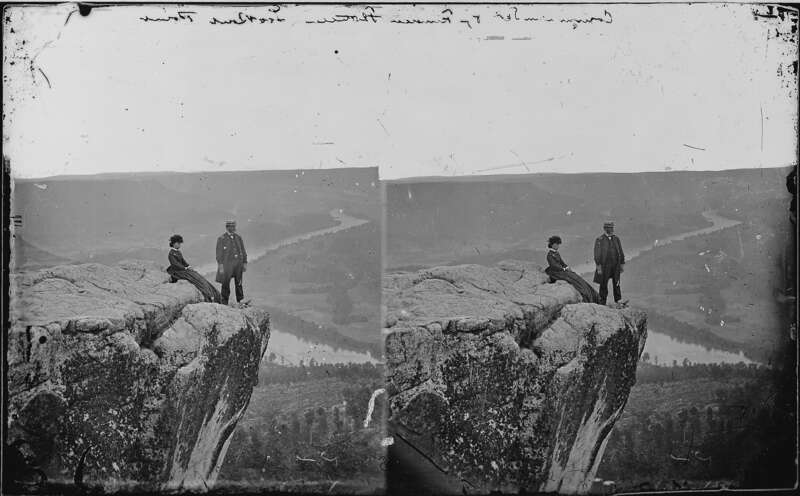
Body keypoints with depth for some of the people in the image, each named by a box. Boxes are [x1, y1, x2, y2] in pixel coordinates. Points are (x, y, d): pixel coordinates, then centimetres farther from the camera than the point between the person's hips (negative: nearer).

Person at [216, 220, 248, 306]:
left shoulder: (239, 238, 9)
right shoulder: (221, 239, -3)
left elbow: (243, 251, 12)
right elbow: (219, 253, -5)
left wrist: (245, 263, 7)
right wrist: (220, 265, -11)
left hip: (238, 263, 4)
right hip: (227, 264, -4)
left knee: (239, 283, 7)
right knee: (225, 284, 0)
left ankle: (239, 301, 16)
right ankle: (224, 303, 7)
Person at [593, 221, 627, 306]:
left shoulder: (616, 239, 8)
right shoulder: (599, 240, -5)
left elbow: (621, 252, 12)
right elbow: (597, 254, -7)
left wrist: (622, 264, 8)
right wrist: (598, 266, -12)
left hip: (616, 266, 3)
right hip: (604, 266, -3)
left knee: (616, 284, 5)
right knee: (603, 285, 3)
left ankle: (618, 301, 11)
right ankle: (602, 302, 10)